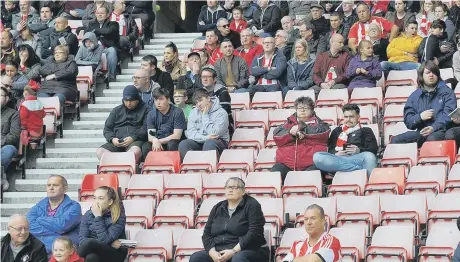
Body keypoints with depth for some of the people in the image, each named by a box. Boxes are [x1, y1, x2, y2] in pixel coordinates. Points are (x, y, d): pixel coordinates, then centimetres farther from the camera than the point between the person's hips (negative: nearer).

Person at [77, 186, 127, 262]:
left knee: (89, 243, -34)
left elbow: (104, 240, -19)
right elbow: (82, 240, -8)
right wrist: (110, 243, -17)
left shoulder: (119, 217, -9)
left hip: (115, 254, -3)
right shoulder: (88, 215, 3)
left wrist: (98, 217, -18)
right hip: (95, 252, 3)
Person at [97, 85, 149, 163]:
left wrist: (133, 138, -15)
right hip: (117, 142, 4)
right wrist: (112, 139, -1)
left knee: (135, 151, -41)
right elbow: (107, 129, 22)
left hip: (136, 141, -4)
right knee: (100, 151, -27)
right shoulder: (117, 111, 26)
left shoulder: (145, 110, 14)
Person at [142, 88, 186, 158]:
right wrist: (155, 140, -28)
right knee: (146, 147, -27)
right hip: (157, 142, 3)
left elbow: (177, 136, -11)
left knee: (172, 144, -36)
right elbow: (150, 136, -4)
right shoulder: (151, 114, 5)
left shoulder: (177, 112, -6)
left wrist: (159, 141, -16)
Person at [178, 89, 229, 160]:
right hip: (198, 142, 4)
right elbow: (189, 133, -1)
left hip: (217, 141, -4)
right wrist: (205, 138, -18)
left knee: (209, 143, -38)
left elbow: (214, 134, -17)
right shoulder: (193, 112, 11)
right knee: (183, 144, -24)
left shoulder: (221, 113, -7)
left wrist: (205, 116, -11)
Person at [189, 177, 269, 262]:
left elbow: (254, 233, -10)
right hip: (218, 252, 5)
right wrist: (212, 252, -9)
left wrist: (234, 251, -19)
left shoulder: (251, 205, 1)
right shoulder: (217, 208, 17)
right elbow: (207, 234, 12)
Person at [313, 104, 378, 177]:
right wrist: (335, 154, -5)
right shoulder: (337, 131, 32)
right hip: (337, 158, 2)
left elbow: (373, 149, 10)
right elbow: (329, 149, 19)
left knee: (369, 156, -39)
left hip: (357, 158, -2)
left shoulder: (366, 131, 26)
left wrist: (359, 150, -11)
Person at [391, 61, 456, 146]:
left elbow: (448, 114, -4)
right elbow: (408, 121, 14)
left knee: (432, 138, -40)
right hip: (421, 132, 4)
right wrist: (420, 117, -8)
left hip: (440, 131, -4)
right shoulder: (414, 96, 19)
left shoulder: (447, 92, 9)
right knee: (396, 141, -19)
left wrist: (434, 127, -20)